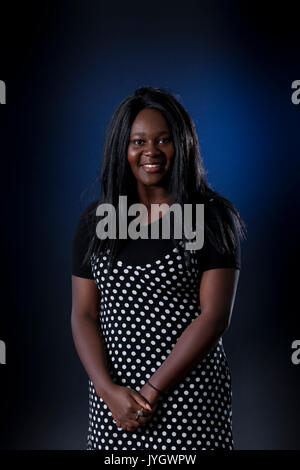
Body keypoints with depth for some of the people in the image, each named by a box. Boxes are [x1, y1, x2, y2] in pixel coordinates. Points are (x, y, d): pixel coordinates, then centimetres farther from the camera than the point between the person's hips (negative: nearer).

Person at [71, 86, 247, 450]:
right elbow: (83, 315, 2)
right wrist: (108, 390, -10)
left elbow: (215, 316, -11)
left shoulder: (212, 217, -6)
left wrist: (152, 391, -14)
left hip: (189, 392, -2)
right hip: (112, 393, 3)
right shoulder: (95, 220, 4)